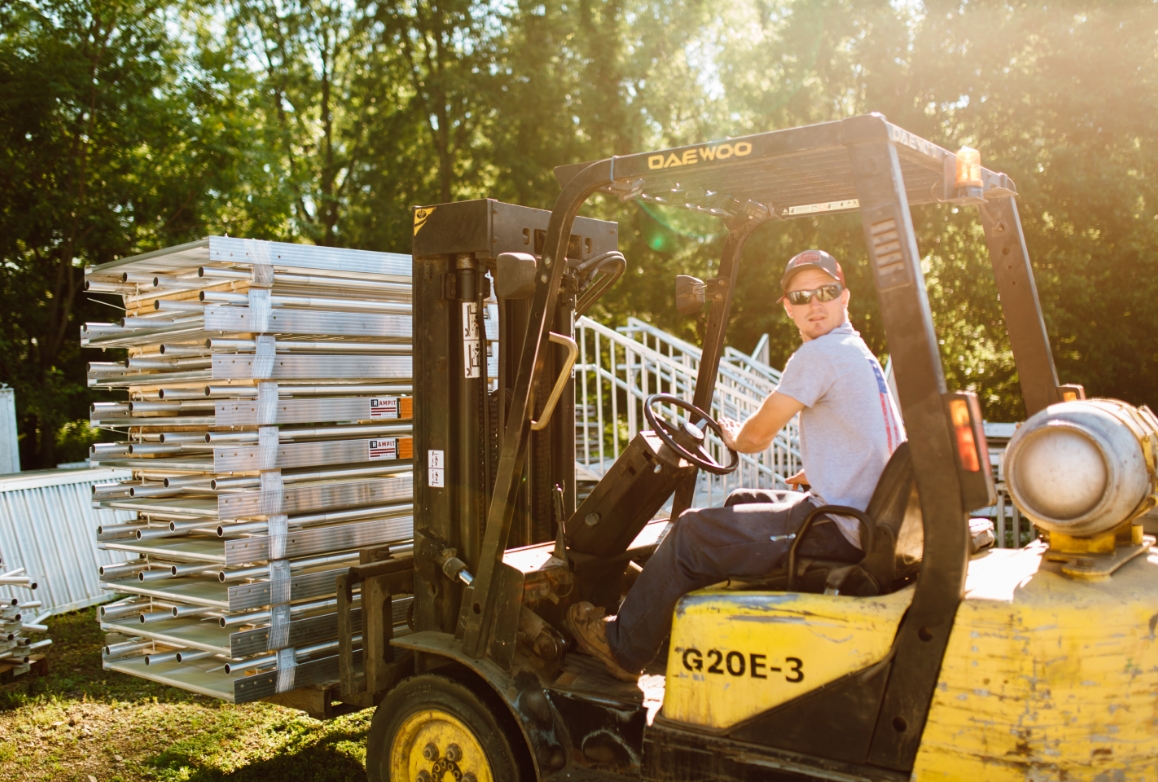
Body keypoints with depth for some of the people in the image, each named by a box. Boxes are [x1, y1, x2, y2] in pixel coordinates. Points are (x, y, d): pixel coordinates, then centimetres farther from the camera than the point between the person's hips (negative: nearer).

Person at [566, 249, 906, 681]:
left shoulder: (819, 354, -16)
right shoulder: (859, 352, 16)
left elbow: (758, 436, -10)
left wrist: (733, 436, 10)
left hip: (837, 528, -10)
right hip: (866, 520, 10)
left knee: (693, 532, -5)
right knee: (740, 503, 26)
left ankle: (623, 647, 13)